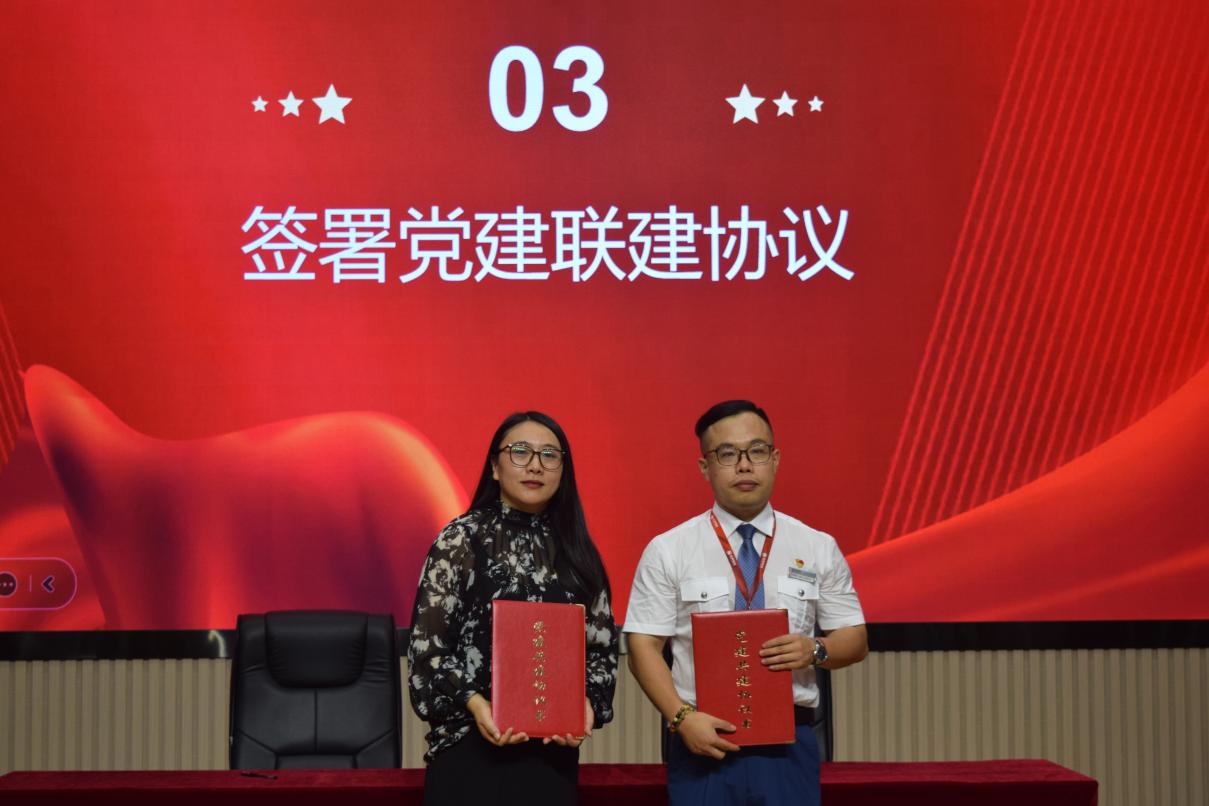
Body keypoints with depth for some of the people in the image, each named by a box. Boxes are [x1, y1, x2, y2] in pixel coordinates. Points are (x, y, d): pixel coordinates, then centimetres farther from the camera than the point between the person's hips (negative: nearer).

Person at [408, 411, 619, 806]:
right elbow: (427, 644, -5)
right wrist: (473, 702, -19)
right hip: (473, 745, -3)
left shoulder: (575, 549, 10)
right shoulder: (461, 538, -2)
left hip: (554, 748, 4)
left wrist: (588, 701, -7)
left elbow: (602, 644, 10)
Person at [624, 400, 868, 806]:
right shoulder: (667, 551, 1)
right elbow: (643, 647, -1)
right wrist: (682, 717, -14)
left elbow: (855, 638, 10)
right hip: (704, 743, -1)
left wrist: (816, 650, -11)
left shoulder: (818, 549, 6)